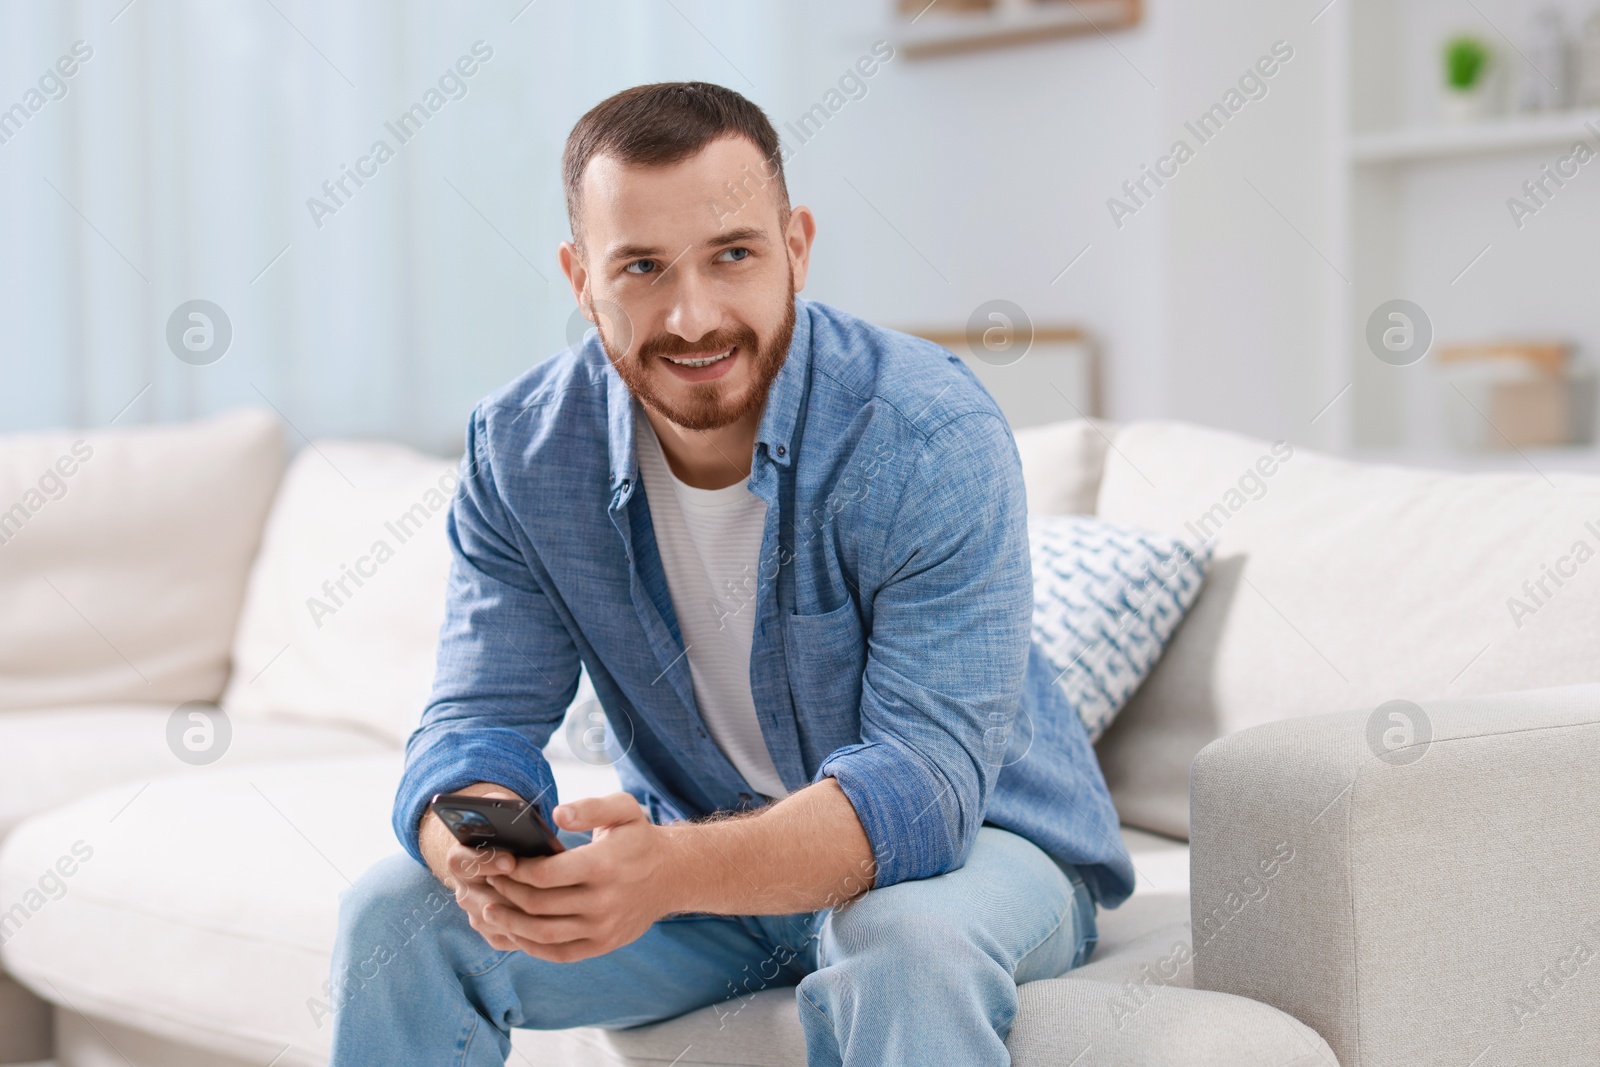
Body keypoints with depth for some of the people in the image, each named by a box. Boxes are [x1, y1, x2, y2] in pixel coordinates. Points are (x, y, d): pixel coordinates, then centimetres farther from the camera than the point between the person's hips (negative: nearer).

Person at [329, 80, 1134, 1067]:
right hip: (707, 859, 4)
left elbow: (928, 775, -32)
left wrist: (672, 874, -49)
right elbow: (479, 718, -11)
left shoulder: (934, 439, -25)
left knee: (909, 949, -38)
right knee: (395, 910, -12)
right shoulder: (521, 452, -10)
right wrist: (481, 850, -38)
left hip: (972, 843, -4)